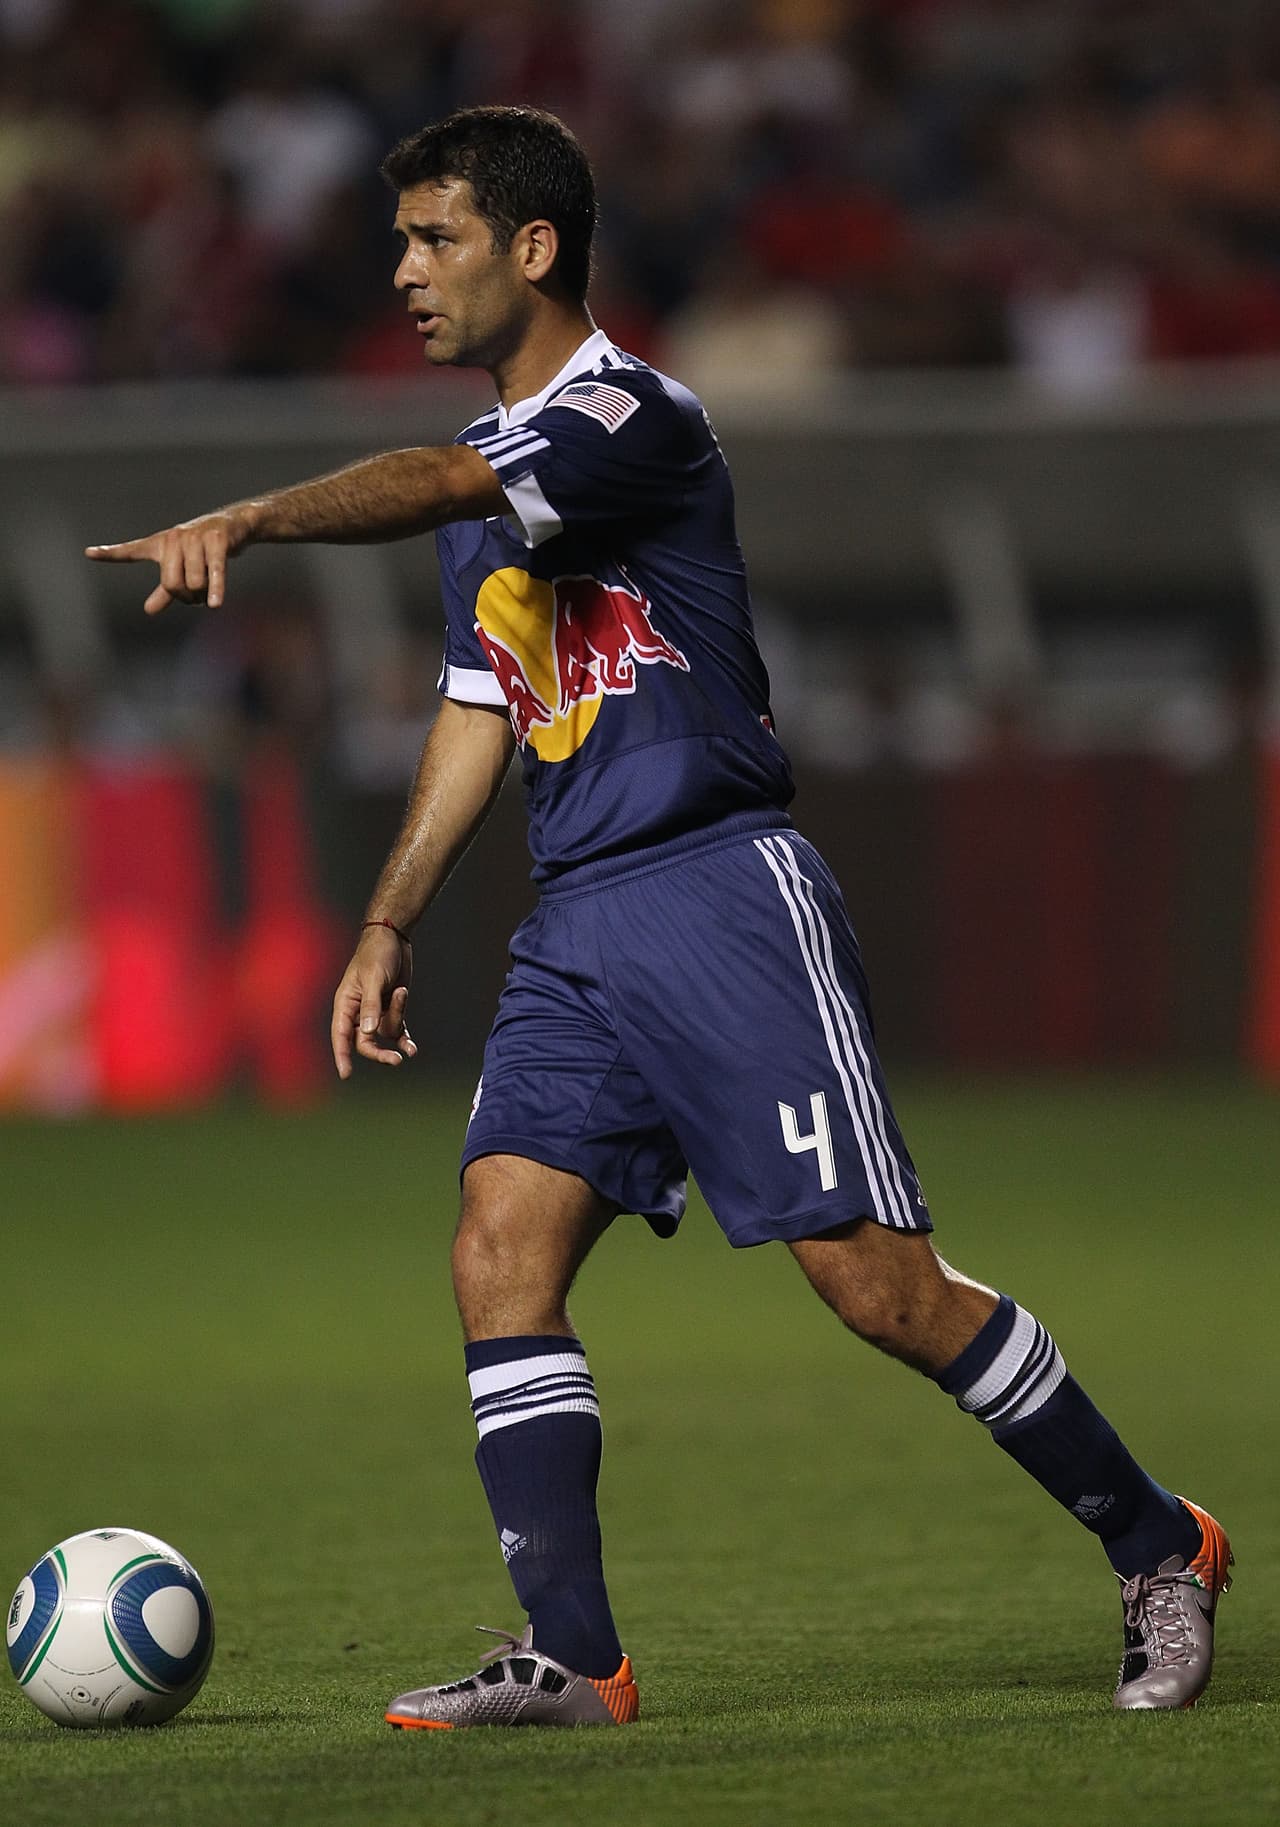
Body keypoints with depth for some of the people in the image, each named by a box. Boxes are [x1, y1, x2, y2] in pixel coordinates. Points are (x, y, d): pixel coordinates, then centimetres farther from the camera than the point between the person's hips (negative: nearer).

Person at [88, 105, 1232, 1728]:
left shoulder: (632, 419, -11)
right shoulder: (488, 473, 17)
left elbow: (437, 486, -29)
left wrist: (245, 521, -42)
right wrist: (389, 927, 17)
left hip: (723, 893, -8)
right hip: (576, 927, 8)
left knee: (878, 1286, -8)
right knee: (501, 1246, -8)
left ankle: (1155, 1546, 9)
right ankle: (571, 1657, -7)